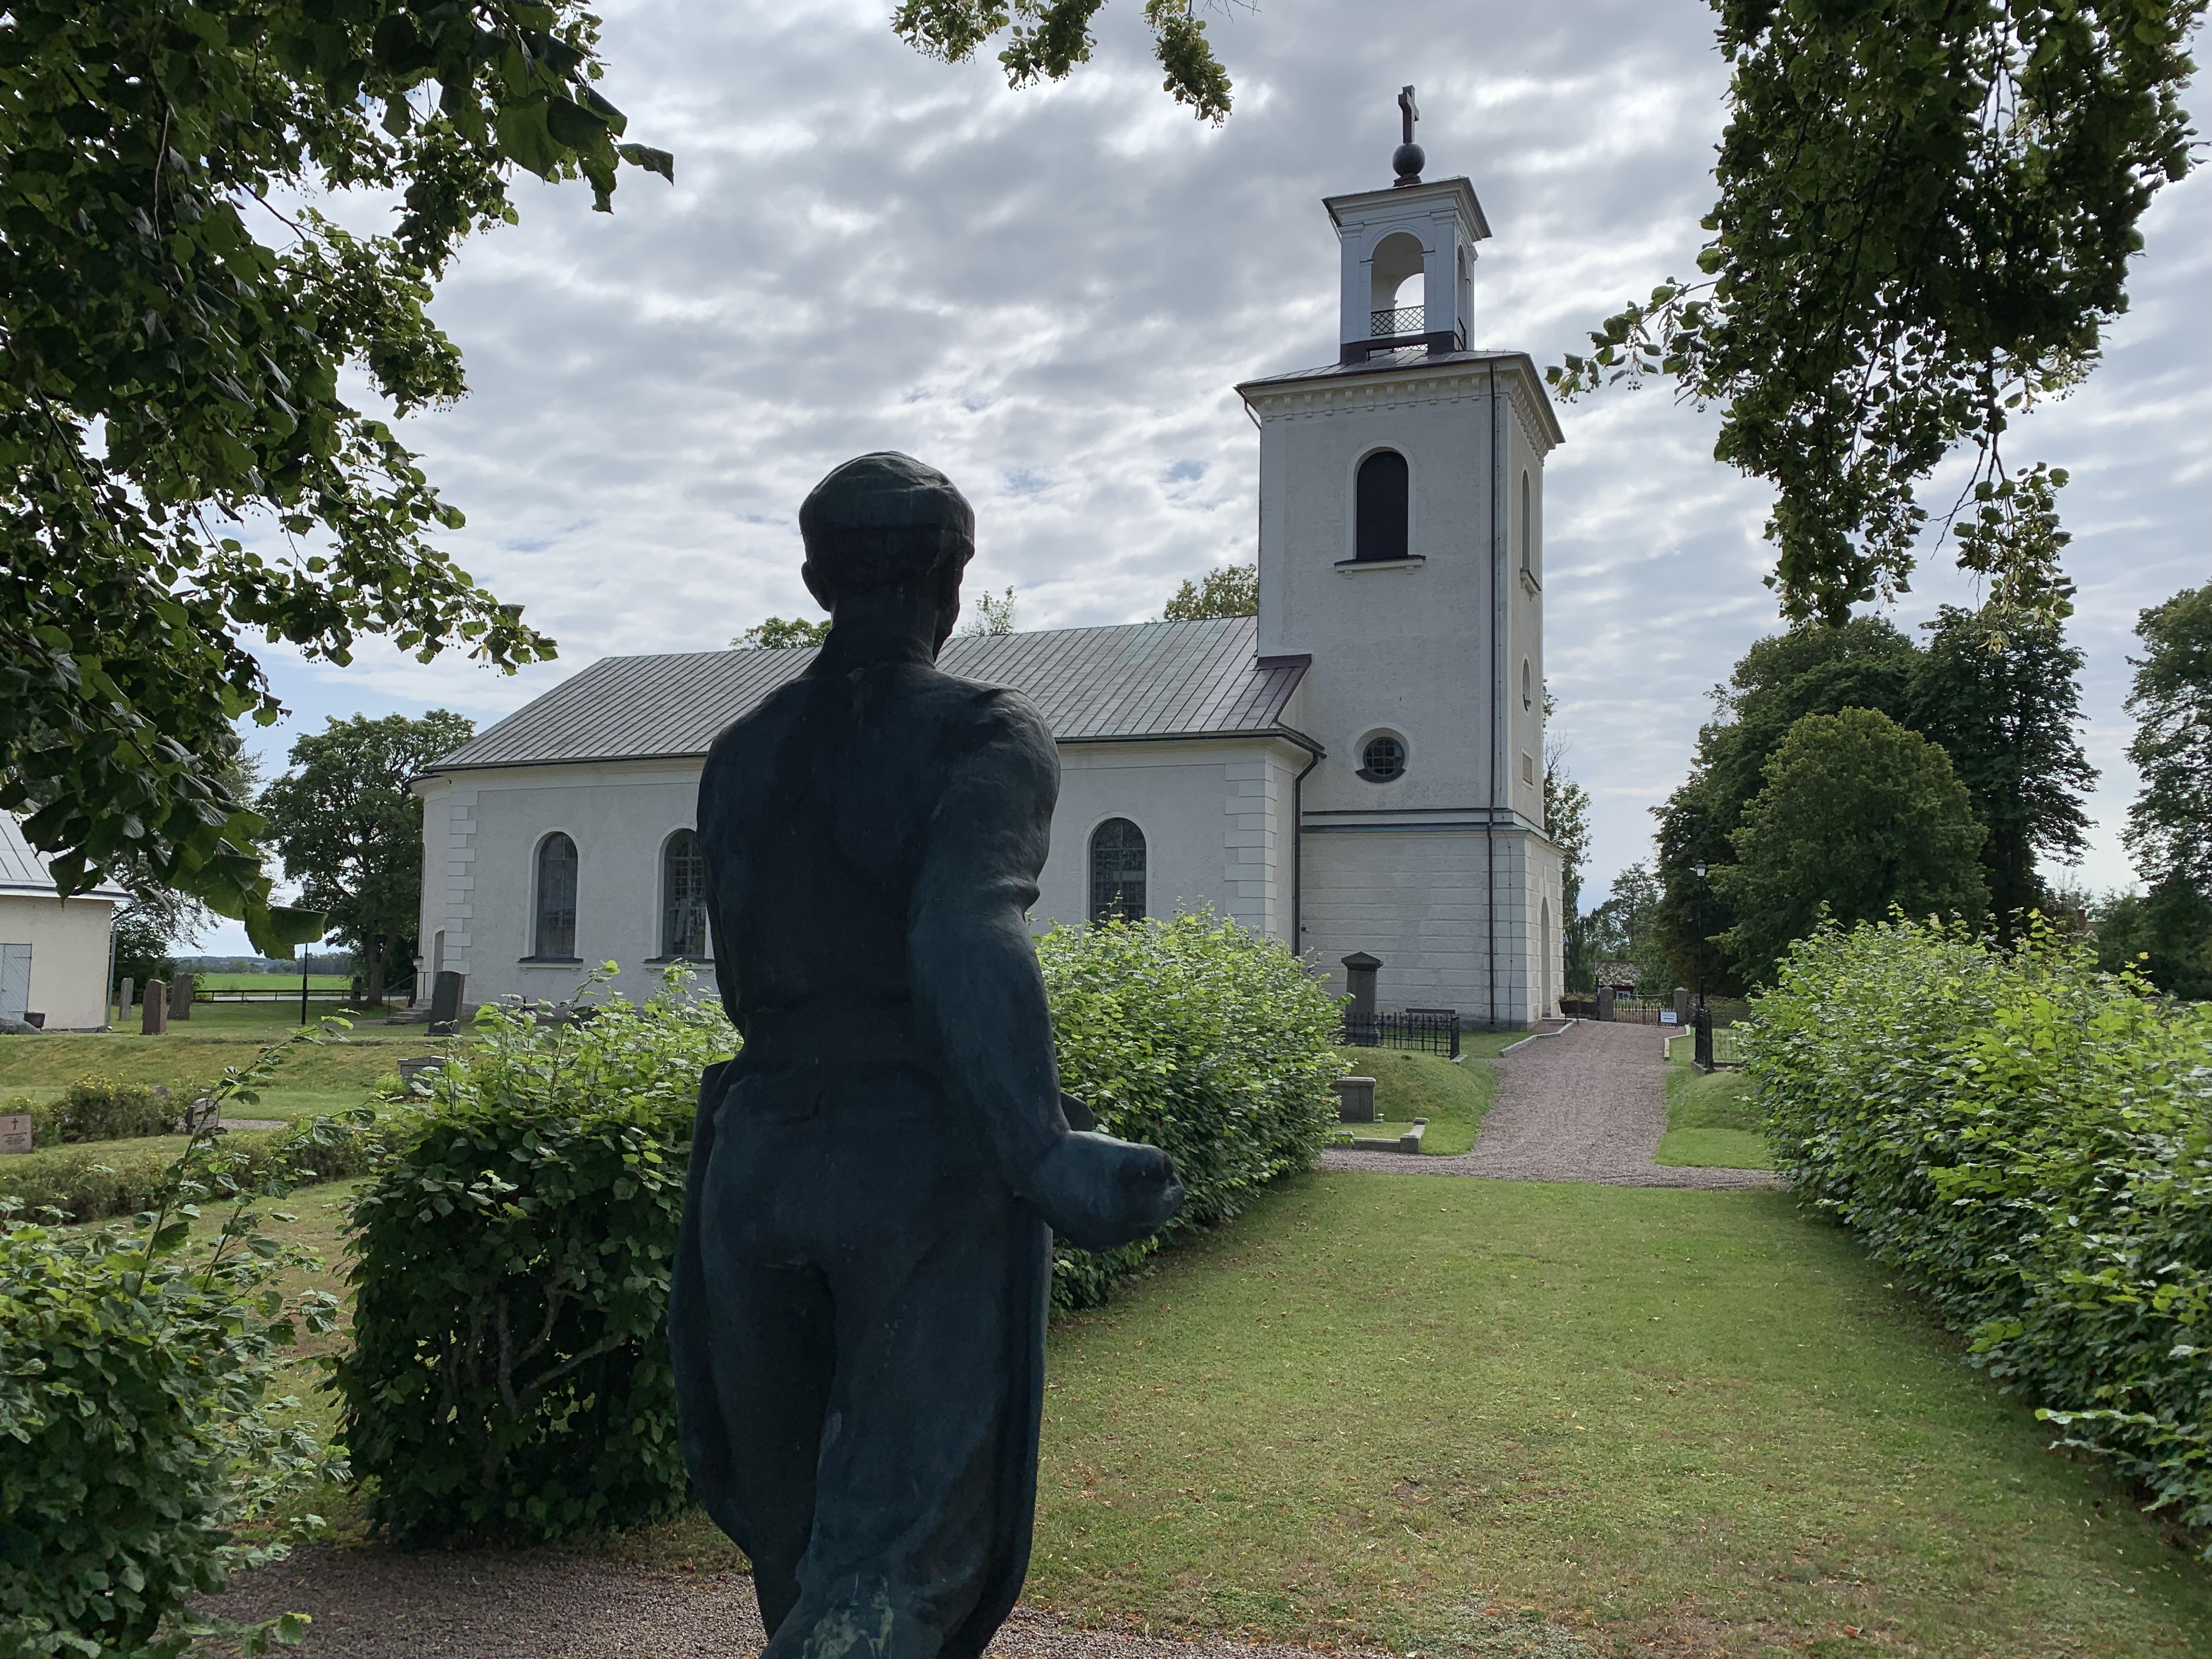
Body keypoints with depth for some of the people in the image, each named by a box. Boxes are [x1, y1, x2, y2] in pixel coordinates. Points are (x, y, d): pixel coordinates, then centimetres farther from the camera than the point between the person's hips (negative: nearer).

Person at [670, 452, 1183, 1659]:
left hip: (761, 1164, 6)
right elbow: (965, 933, -26)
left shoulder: (737, 758, 10)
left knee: (798, 1522, 23)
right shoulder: (994, 738, -7)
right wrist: (1043, 1154, -36)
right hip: (930, 1173, -5)